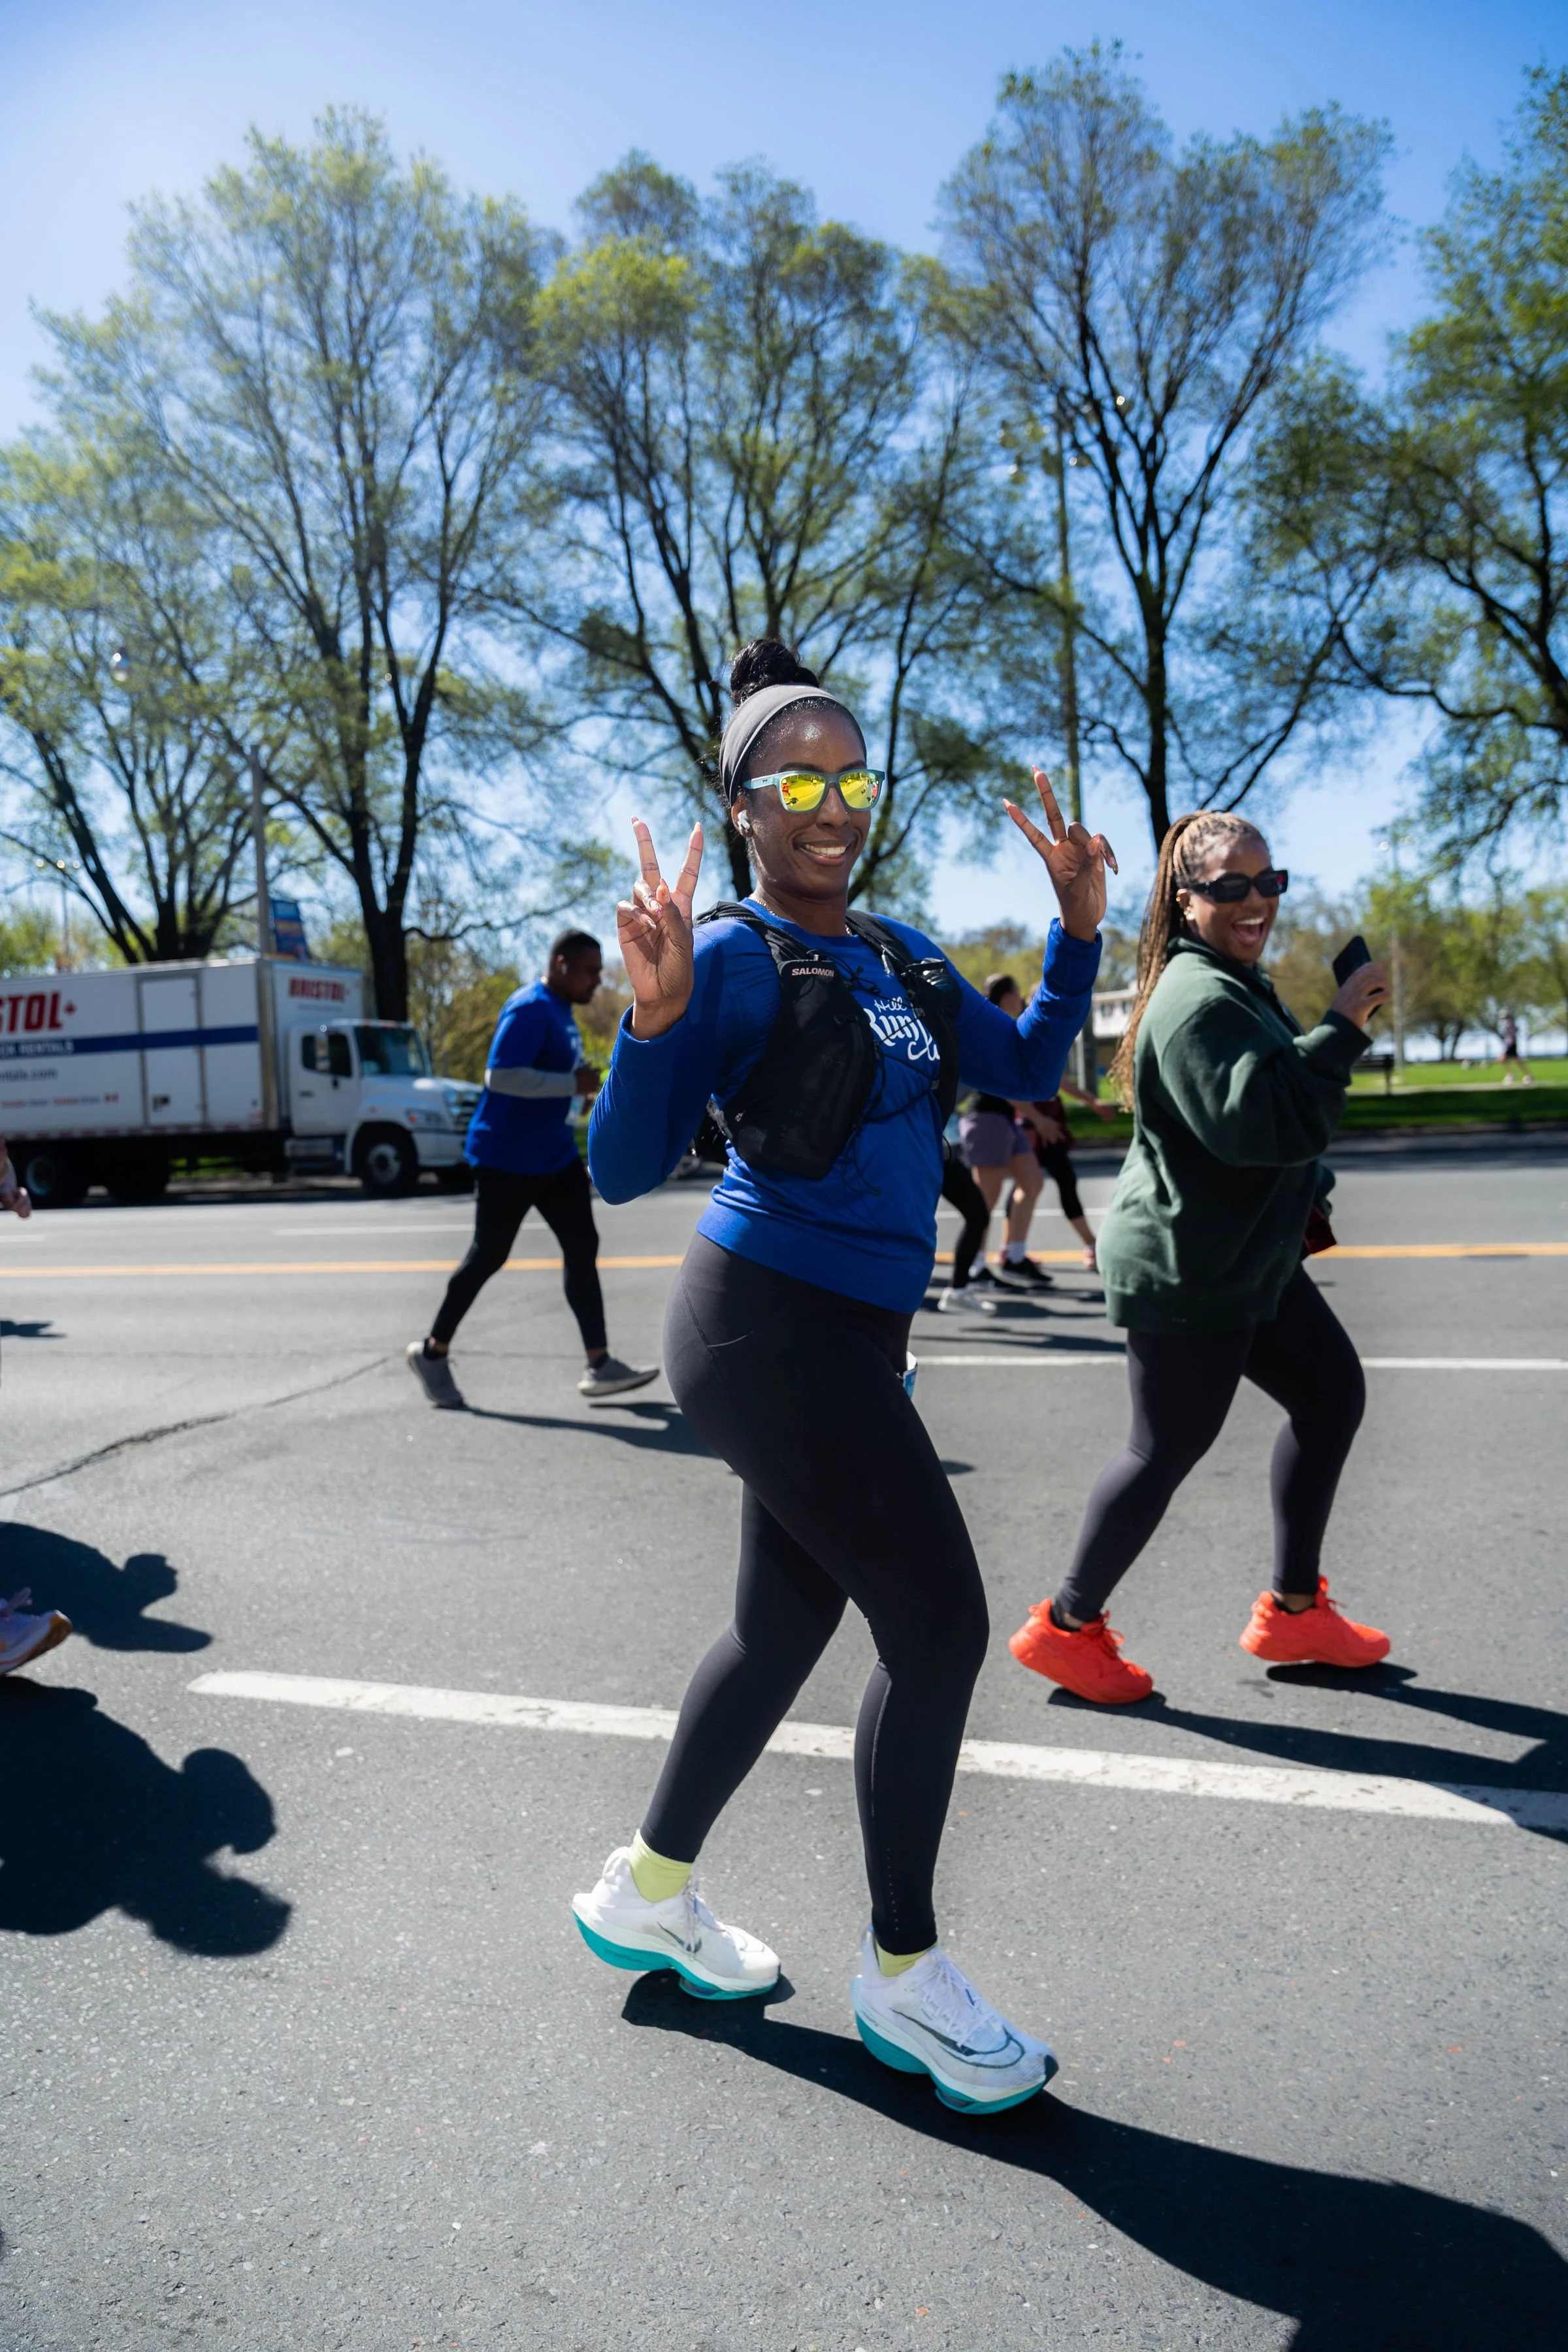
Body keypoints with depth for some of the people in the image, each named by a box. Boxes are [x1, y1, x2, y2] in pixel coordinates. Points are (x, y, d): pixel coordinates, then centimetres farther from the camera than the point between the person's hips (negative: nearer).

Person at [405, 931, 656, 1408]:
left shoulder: (561, 1010, 12)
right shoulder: (530, 1009, -19)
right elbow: (501, 1075, -29)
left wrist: (580, 1079, 14)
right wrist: (572, 1083, -26)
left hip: (555, 1156, 9)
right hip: (508, 1159, -9)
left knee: (583, 1248, 2)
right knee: (488, 1256, 2)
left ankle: (599, 1366, 4)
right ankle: (432, 1351, 20)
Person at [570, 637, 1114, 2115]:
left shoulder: (902, 958, 13)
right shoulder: (734, 956, -10)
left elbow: (1026, 1070, 18)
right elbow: (622, 1171, -14)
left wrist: (1081, 928, 8)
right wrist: (655, 1019, -29)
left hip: (849, 1337, 8)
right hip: (768, 1327, -8)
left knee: (784, 1623, 17)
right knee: (938, 1620, -4)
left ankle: (645, 1893, 38)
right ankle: (902, 1973, 17)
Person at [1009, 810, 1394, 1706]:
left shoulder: (1235, 982, 14)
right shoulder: (1200, 1001, -22)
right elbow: (1262, 1124, -33)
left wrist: (1307, 1200, 30)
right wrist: (1343, 1027, -28)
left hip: (1246, 1258, 11)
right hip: (1187, 1273, -11)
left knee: (1332, 1393, 15)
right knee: (1169, 1447, -1)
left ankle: (1295, 1610, 26)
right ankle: (1067, 1627, 17)